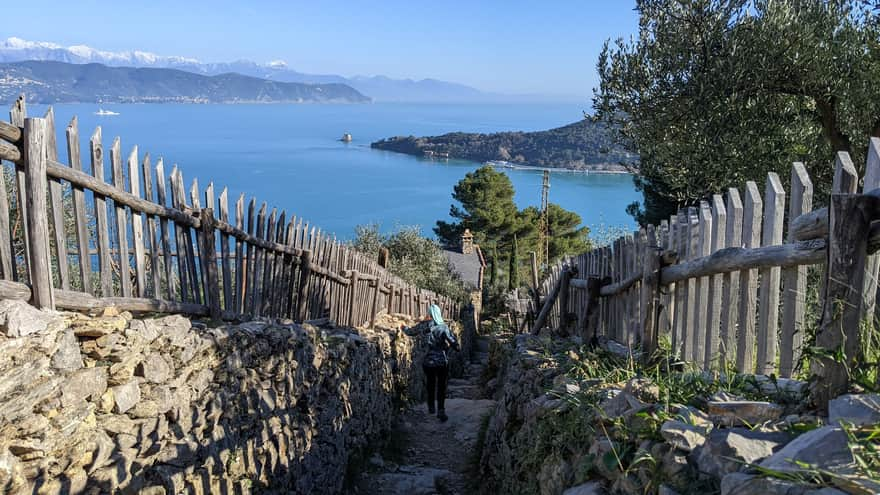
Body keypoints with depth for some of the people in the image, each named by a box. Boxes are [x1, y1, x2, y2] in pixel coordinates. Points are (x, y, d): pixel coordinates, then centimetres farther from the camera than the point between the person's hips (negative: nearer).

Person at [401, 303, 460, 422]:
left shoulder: (422, 326, -2)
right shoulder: (442, 327, -14)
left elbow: (410, 331, 16)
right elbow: (452, 340, -22)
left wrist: (403, 328, 37)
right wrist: (457, 347, -2)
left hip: (427, 361, 4)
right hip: (442, 361, -3)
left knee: (430, 385, 22)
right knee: (441, 386, 6)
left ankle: (431, 408, 33)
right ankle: (441, 411, -2)